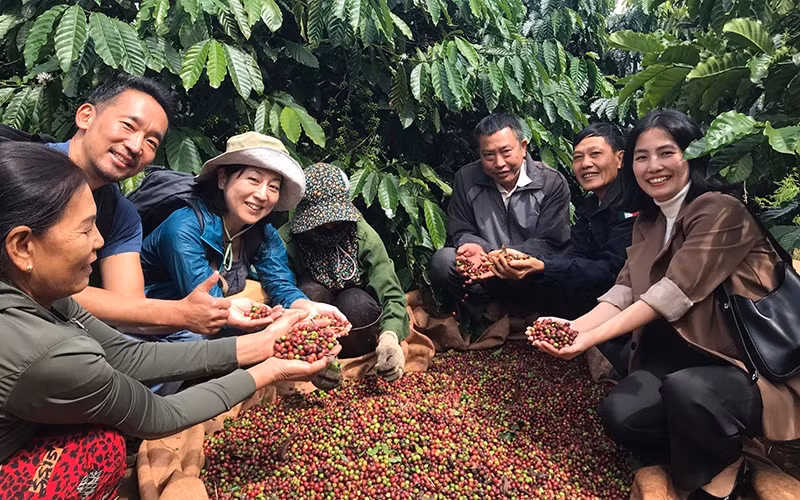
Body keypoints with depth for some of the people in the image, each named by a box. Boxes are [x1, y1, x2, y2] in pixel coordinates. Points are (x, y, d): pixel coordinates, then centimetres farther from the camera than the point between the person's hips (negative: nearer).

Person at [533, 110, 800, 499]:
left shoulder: (720, 210, -14)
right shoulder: (647, 223, 11)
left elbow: (675, 293, -24)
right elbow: (624, 292, -1)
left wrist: (592, 337, -28)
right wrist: (575, 325, -20)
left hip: (751, 365, -5)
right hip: (682, 357, 6)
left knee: (685, 391, -35)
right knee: (619, 414, -20)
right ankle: (694, 459, 7)